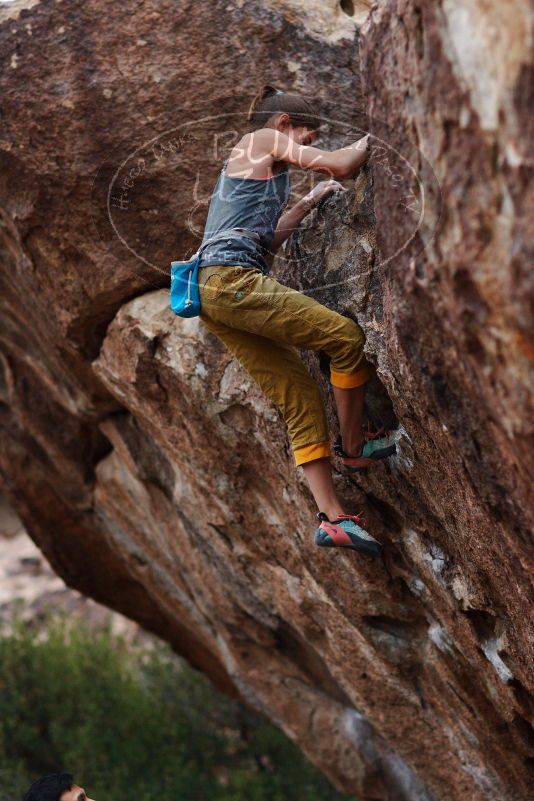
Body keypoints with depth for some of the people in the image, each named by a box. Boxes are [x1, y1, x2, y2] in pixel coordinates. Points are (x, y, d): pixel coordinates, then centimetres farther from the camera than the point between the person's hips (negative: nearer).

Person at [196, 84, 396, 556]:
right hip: (232, 278, -10)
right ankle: (354, 446, 6)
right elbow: (340, 166, -6)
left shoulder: (244, 163, 32)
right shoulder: (265, 139, 5)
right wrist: (372, 139, 13)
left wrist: (308, 203, 39)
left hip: (214, 290, 10)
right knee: (347, 336, -9)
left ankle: (332, 517, -3)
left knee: (299, 394, 3)